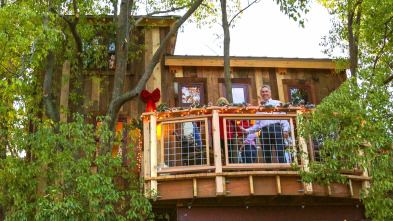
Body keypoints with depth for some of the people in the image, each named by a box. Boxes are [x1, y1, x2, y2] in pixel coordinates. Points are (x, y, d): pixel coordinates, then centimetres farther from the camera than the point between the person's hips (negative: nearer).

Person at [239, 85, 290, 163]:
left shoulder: (277, 103, 17)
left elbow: (283, 118, 6)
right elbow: (257, 125, 22)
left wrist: (285, 129, -9)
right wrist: (246, 130, 11)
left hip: (276, 128, -3)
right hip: (264, 131, 3)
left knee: (280, 153, -13)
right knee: (266, 155, 0)